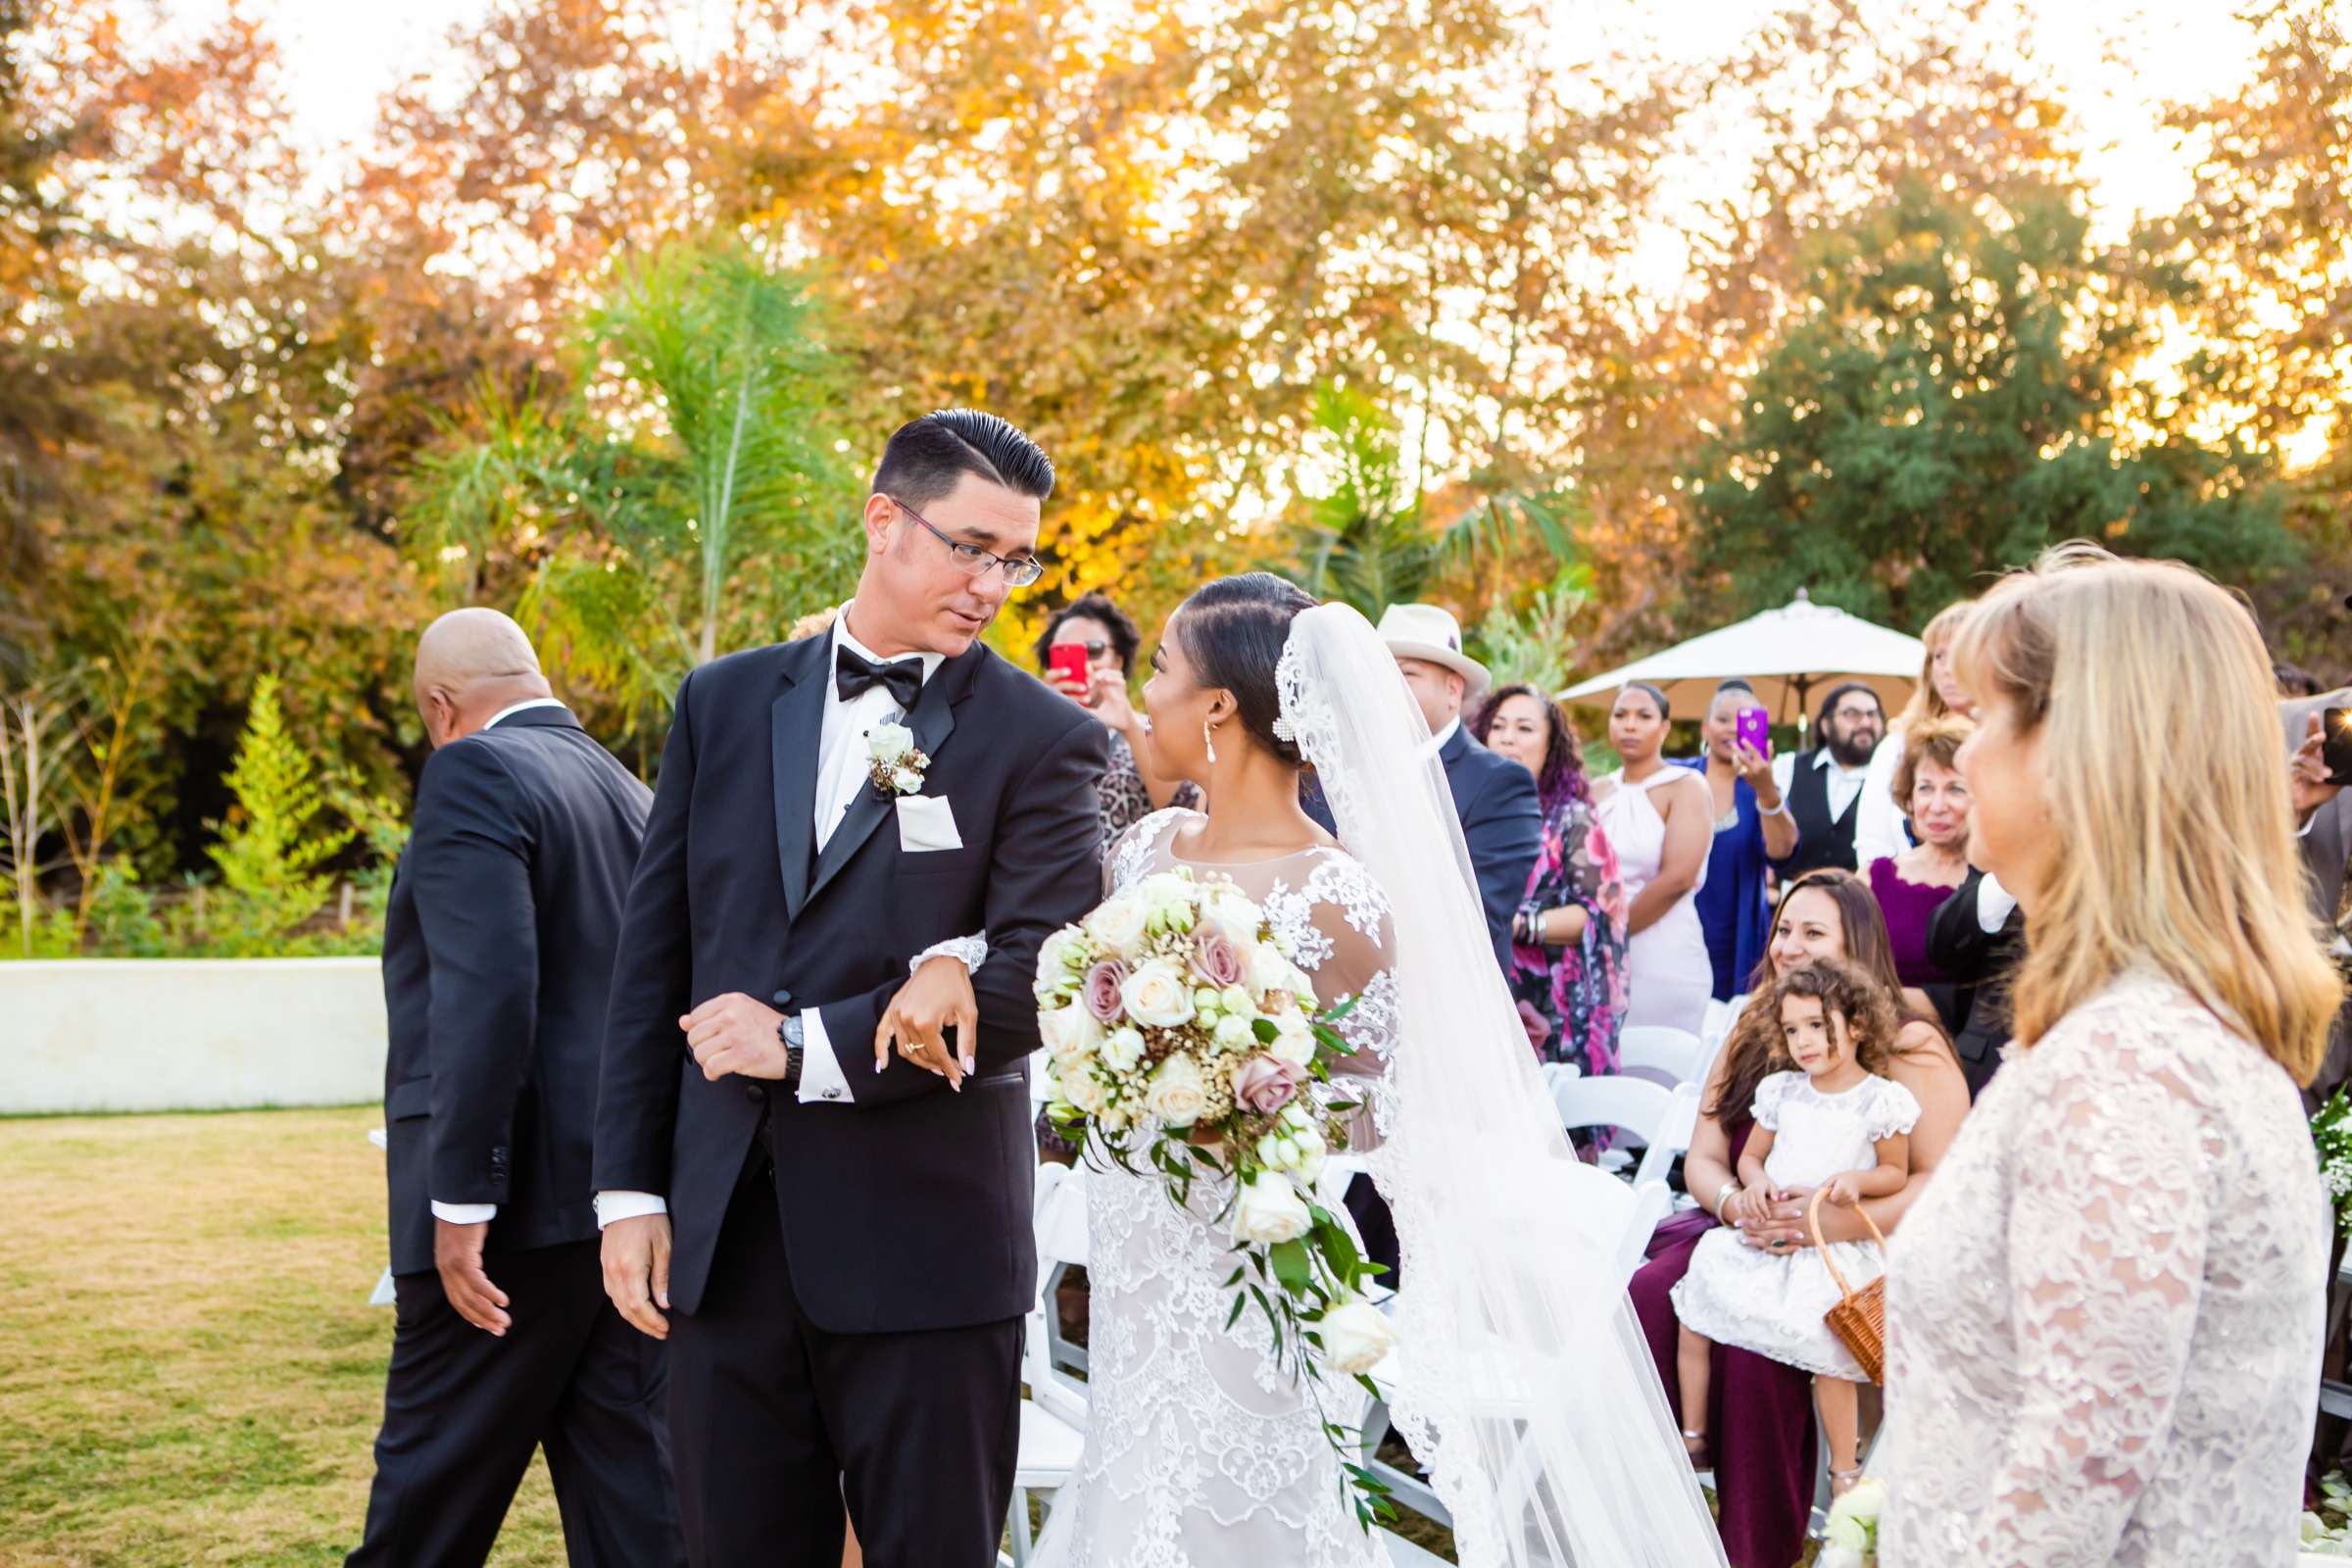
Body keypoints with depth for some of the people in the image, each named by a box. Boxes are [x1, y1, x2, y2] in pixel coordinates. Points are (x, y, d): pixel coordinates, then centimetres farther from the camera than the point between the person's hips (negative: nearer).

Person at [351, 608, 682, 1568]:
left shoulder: (473, 774, -8)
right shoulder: (627, 788, 16)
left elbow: (487, 991, -20)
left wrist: (461, 1197, -20)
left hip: (524, 1197, -8)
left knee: (433, 1482, 3)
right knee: (629, 1476, 9)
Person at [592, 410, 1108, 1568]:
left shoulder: (1043, 742, -3)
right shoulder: (724, 704, 8)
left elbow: (1036, 985, -13)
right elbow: (653, 957, 9)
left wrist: (807, 1047, -14)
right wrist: (629, 1187, 5)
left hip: (926, 1249, -3)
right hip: (721, 1241, 3)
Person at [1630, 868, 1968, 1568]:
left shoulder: (1908, 1047, -4)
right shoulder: (1754, 1032, 15)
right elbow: (1703, 1157, 11)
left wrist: (1825, 1223, -25)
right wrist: (1738, 1205, -13)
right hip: (1742, 1235, 5)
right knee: (1650, 1293, -26)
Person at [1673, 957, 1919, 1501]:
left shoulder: (1880, 1099, -1)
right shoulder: (1782, 1092, 12)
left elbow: (1896, 1172, 4)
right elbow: (1751, 1155, 19)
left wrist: (1857, 1179, -15)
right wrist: (1756, 1181, -4)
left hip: (1835, 1244, -5)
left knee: (1824, 1338, -26)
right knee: (1695, 1312, -7)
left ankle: (1844, 1472, -11)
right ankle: (1692, 1437, 9)